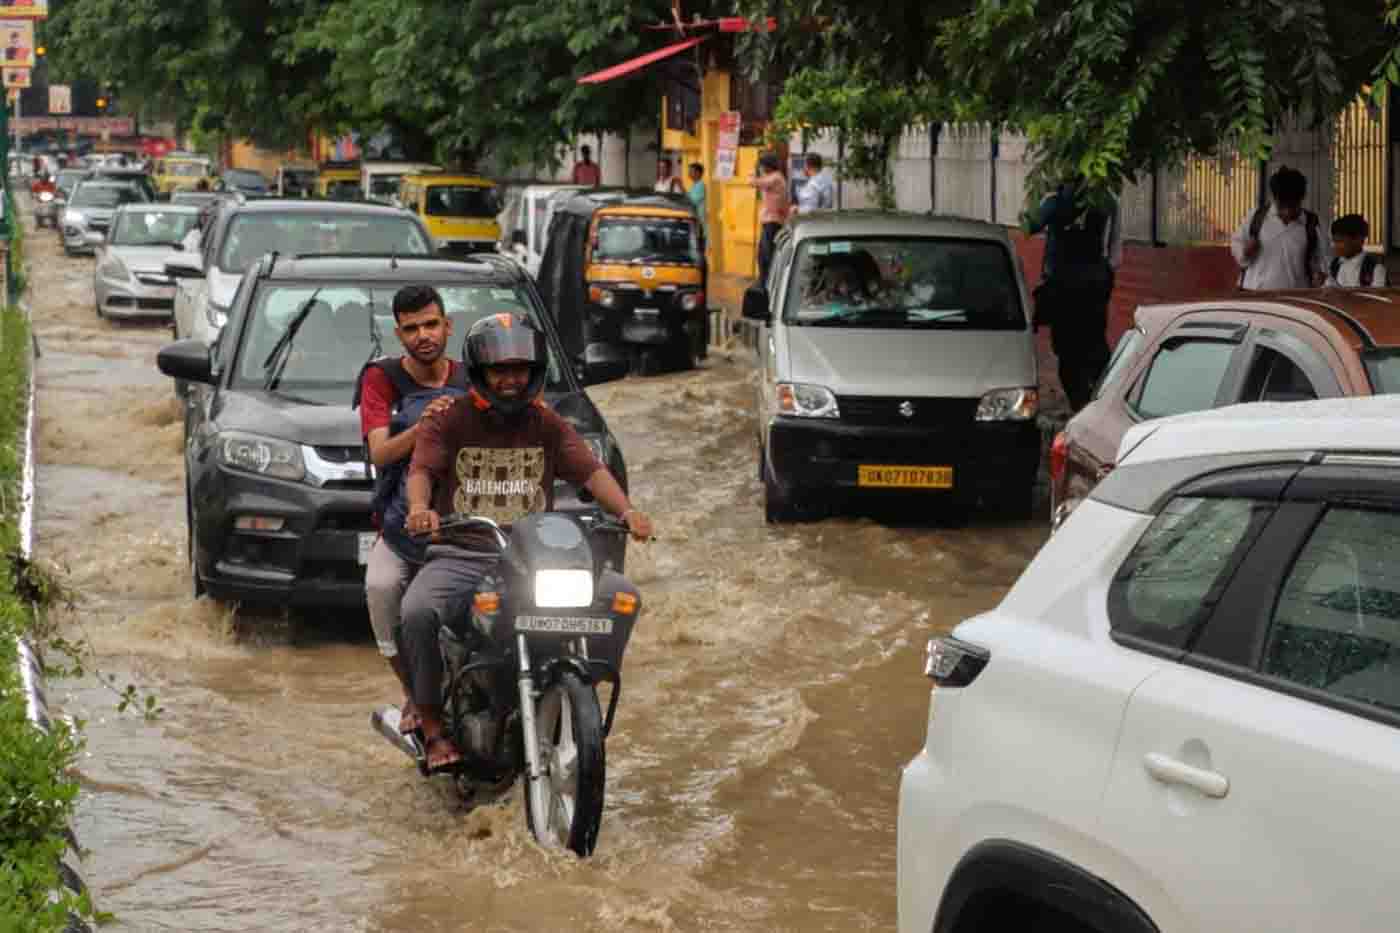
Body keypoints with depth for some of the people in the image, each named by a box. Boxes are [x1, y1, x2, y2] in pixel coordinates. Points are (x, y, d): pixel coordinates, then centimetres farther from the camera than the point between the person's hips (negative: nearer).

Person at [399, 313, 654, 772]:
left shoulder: (548, 425, 14)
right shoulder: (449, 422, 7)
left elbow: (590, 471, 3)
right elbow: (421, 469, -8)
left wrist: (626, 512, -17)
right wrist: (420, 507, -32)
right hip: (460, 556, -2)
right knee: (417, 614, -32)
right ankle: (433, 729, -16)